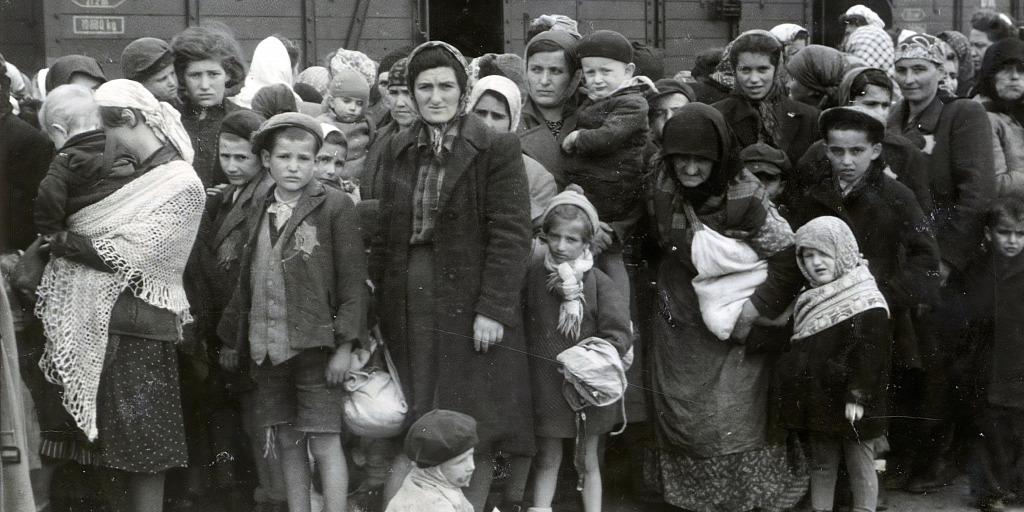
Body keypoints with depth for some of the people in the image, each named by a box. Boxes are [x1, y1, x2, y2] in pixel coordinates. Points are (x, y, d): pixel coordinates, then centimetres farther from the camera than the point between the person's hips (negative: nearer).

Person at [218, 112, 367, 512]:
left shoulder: (335, 206, -5)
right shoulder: (260, 213, 11)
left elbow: (352, 280, -8)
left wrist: (344, 344, -13)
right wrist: (232, 339, 19)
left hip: (315, 345, -5)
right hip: (268, 346, 6)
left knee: (324, 443, -5)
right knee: (287, 442, 12)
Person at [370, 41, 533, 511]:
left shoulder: (497, 150, -4)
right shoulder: (396, 151, 12)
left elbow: (511, 234, -9)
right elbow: (384, 232, 12)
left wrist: (491, 308, -15)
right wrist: (378, 297, 5)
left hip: (471, 309, -3)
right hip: (408, 309, 4)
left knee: (475, 436, 3)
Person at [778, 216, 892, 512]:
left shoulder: (867, 302, -14)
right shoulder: (810, 301, 10)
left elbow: (869, 354, -19)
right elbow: (798, 354, 18)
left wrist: (858, 397, -22)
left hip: (854, 408, -7)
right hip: (819, 404, 7)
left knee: (860, 467, 4)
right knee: (821, 465, 15)